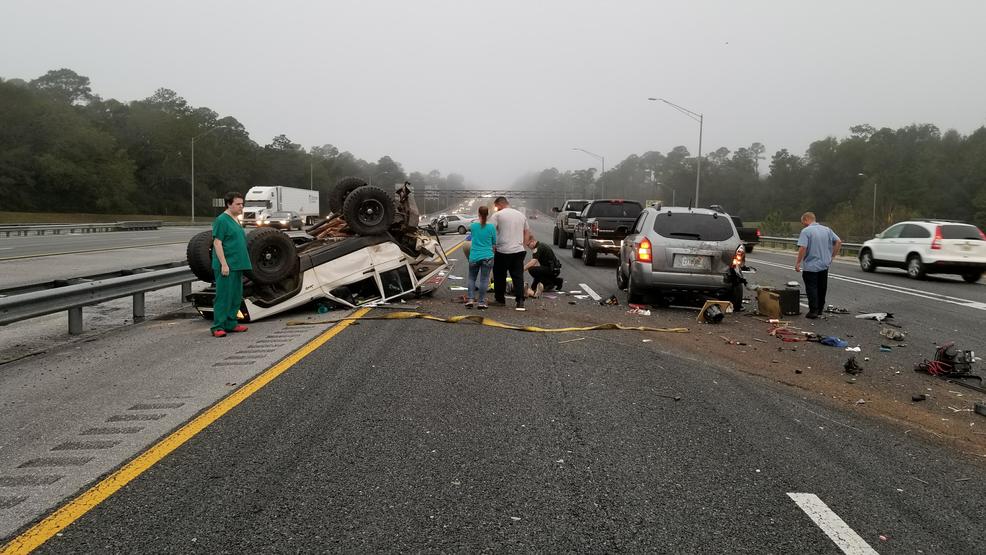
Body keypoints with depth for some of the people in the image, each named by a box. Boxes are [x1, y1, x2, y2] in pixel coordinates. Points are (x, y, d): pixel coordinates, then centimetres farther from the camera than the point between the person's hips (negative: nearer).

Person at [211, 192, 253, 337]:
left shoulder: (234, 220, 16)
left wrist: (241, 264, 20)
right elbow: (217, 243, -16)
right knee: (223, 296, -7)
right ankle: (218, 327, -3)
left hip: (237, 266, 9)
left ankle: (231, 324, 20)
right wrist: (224, 264, -20)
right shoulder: (222, 220, -11)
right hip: (226, 266, -9)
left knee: (236, 296, 12)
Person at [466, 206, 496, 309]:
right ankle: (481, 302, 2)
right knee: (484, 279, 2)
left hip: (474, 257, 2)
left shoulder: (473, 226, -3)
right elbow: (494, 242, 2)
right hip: (487, 257, -1)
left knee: (472, 278, 15)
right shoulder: (491, 227, -7)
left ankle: (470, 299, 5)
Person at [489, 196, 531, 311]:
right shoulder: (521, 215, 14)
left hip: (503, 251, -5)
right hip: (519, 250, 5)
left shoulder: (497, 215, -5)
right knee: (518, 276, 3)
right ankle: (520, 301, -5)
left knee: (500, 276, 10)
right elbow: (527, 232, 20)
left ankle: (499, 298, 19)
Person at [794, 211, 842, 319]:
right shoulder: (827, 230, 7)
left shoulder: (806, 231, -12)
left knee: (812, 288, 0)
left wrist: (798, 262, -15)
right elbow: (838, 242, 5)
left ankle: (813, 311, -3)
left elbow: (803, 248, -22)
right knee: (822, 288, 14)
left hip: (811, 266, -6)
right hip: (824, 265, 6)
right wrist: (832, 256, 10)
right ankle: (820, 309, 22)